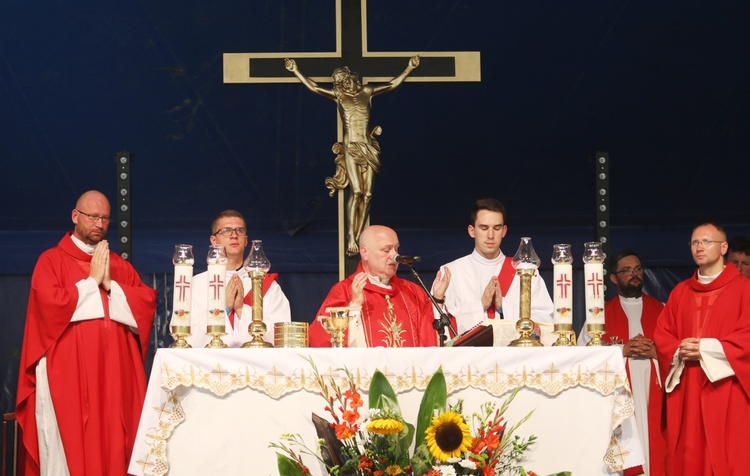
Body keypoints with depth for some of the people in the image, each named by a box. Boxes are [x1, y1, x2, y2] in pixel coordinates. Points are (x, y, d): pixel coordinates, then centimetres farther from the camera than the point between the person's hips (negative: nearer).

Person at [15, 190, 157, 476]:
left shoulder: (121, 266, 18)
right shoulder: (52, 260, 3)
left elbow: (148, 303, 5)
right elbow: (50, 304, -13)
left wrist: (110, 285, -5)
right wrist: (92, 281, -6)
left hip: (114, 375, 4)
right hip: (67, 374, -4)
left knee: (113, 447, 0)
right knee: (70, 447, -7)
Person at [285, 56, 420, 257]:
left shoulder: (366, 92, 12)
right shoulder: (338, 96, 6)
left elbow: (392, 84, 19)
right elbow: (313, 87, 2)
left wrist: (409, 68, 20)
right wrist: (296, 71, -2)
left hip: (368, 147, 3)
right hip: (351, 147, -3)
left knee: (367, 193, -4)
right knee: (356, 191, -14)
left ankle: (357, 237, 0)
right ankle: (351, 239, -13)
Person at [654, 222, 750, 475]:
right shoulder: (680, 292, 15)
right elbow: (661, 335, 13)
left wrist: (706, 348, -14)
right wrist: (679, 351, -8)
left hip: (727, 391, -4)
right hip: (685, 391, 4)